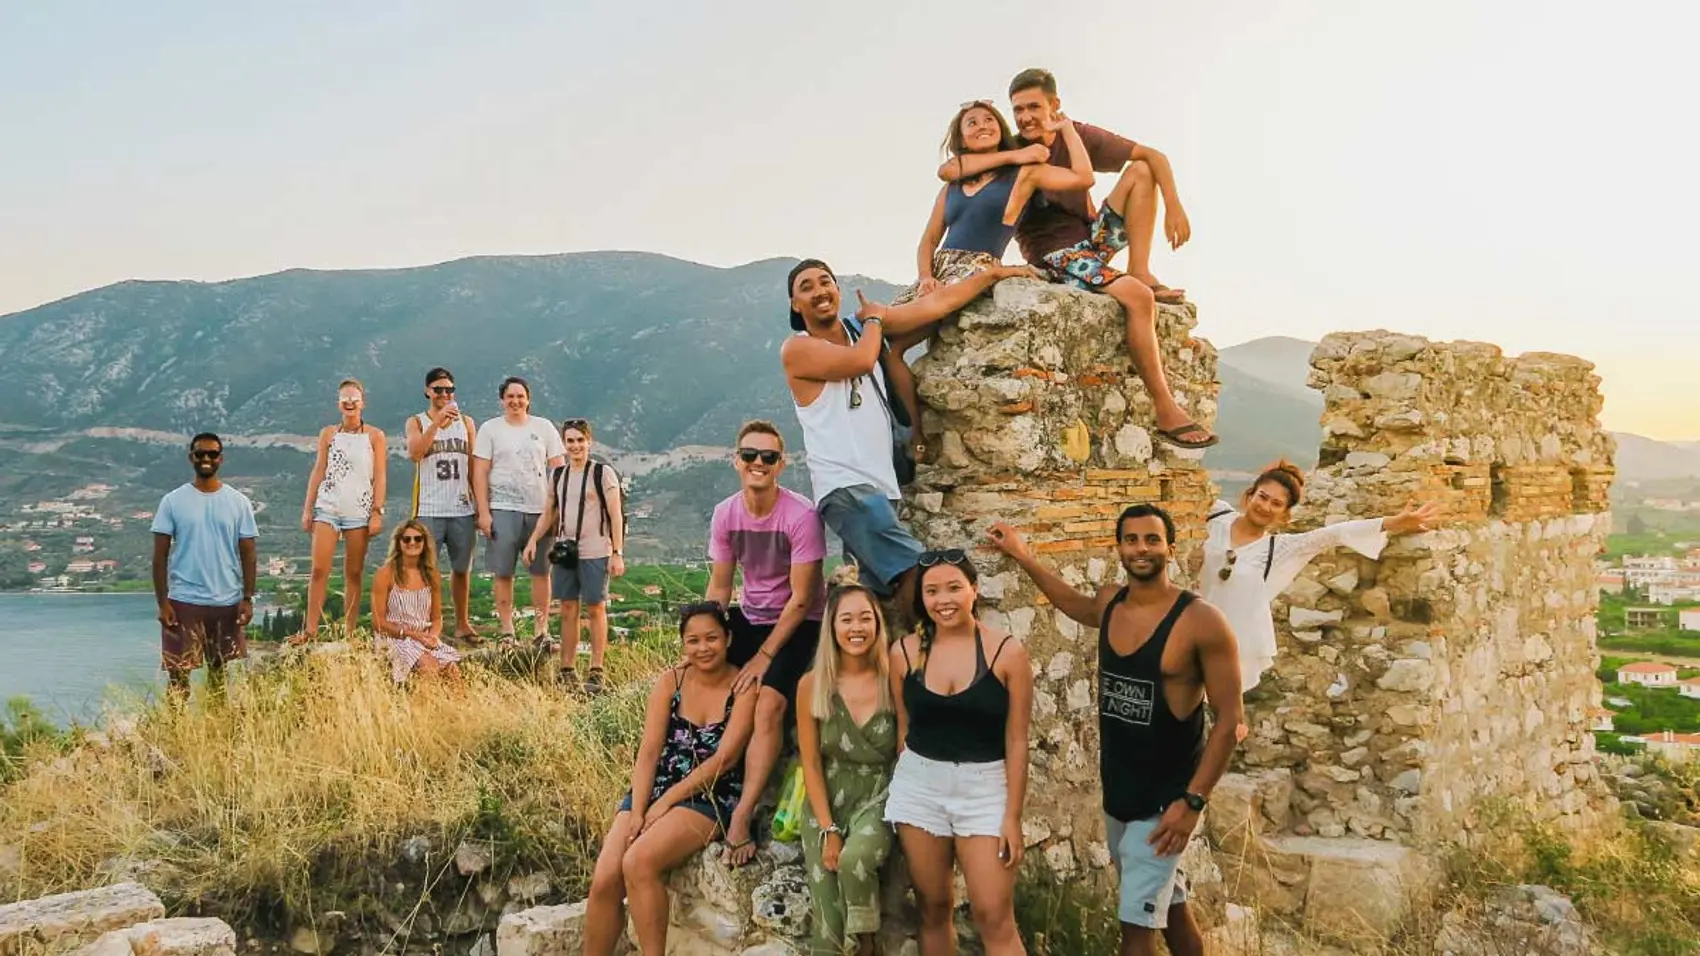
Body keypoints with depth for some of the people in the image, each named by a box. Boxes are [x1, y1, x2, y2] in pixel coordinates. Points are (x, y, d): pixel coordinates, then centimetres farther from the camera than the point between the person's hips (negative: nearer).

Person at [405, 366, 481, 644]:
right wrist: (438, 420, -23)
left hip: (462, 510, 3)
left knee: (461, 569, 10)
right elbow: (414, 453, -15)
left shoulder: (466, 422, 11)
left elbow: (474, 468, 12)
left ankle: (462, 625, 20)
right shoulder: (417, 422, 5)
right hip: (429, 510, -3)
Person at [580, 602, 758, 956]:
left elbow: (724, 758, -12)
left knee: (638, 862, -29)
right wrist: (637, 811, -12)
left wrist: (666, 802, -14)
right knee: (604, 879, -16)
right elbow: (648, 752, 0)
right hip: (654, 791, 4)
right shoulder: (670, 681, 5)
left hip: (710, 799, -4)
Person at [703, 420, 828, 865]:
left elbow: (801, 599, -18)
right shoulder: (725, 514, -6)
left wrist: (765, 655, -18)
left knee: (769, 703, -25)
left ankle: (741, 818, -21)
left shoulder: (802, 515, -22)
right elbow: (719, 588, 1)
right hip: (749, 616, 6)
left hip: (797, 624, -6)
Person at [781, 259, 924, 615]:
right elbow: (860, 361, -16)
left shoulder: (864, 338, 19)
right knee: (917, 573, -24)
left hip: (887, 485, 7)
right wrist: (874, 319, 3)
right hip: (845, 487, -7)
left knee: (879, 594, 9)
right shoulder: (796, 349, -1)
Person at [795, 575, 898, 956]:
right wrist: (828, 830, -9)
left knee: (855, 859, -31)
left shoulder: (893, 680, -6)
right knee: (826, 910, -12)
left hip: (879, 797, -1)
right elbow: (811, 763, -1)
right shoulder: (812, 684, -3)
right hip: (827, 801, 2)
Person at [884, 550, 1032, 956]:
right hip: (919, 786, 3)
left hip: (985, 787, -2)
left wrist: (1013, 816, -7)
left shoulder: (1007, 652, -8)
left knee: (994, 918, -5)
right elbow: (904, 729, 8)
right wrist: (901, 791, 11)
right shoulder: (906, 652, 0)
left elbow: (1016, 740, -6)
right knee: (933, 908, 11)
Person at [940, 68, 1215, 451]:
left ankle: (1140, 271, -12)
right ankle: (1166, 411, -28)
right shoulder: (1010, 150, -3)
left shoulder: (1079, 137, 1)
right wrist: (1013, 156, -25)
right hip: (1054, 256, -5)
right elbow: (947, 170, -20)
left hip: (1092, 237, 5)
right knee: (1138, 298, -29)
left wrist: (1174, 207, -16)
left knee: (1140, 170, -10)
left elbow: (1154, 156, -1)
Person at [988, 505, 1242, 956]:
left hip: (1166, 799, -6)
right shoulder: (1109, 603, 0)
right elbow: (1073, 602, 26)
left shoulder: (1201, 622, -18)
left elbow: (1229, 717, -15)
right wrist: (1022, 556, 24)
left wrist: (1193, 801, -19)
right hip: (1116, 793, 6)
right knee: (1169, 904, 21)